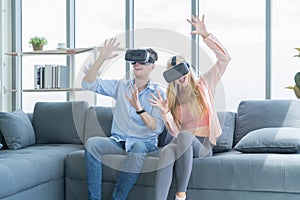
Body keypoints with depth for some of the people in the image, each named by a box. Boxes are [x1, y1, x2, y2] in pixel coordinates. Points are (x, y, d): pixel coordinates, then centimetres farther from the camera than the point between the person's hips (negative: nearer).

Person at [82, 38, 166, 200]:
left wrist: (139, 108, -27)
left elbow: (157, 128, -11)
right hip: (118, 140, 3)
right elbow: (88, 84, 2)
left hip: (145, 142, -3)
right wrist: (101, 58, -8)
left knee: (137, 148, -38)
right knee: (91, 143, -26)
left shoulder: (158, 93, 2)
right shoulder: (121, 86, 11)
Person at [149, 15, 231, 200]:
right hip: (182, 143, 2)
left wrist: (205, 34, -10)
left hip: (203, 145, -2)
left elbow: (224, 58, -3)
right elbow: (175, 132, 3)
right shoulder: (172, 99, 13)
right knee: (167, 151, -36)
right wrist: (166, 112, -16)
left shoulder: (203, 85, 8)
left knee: (185, 136, -37)